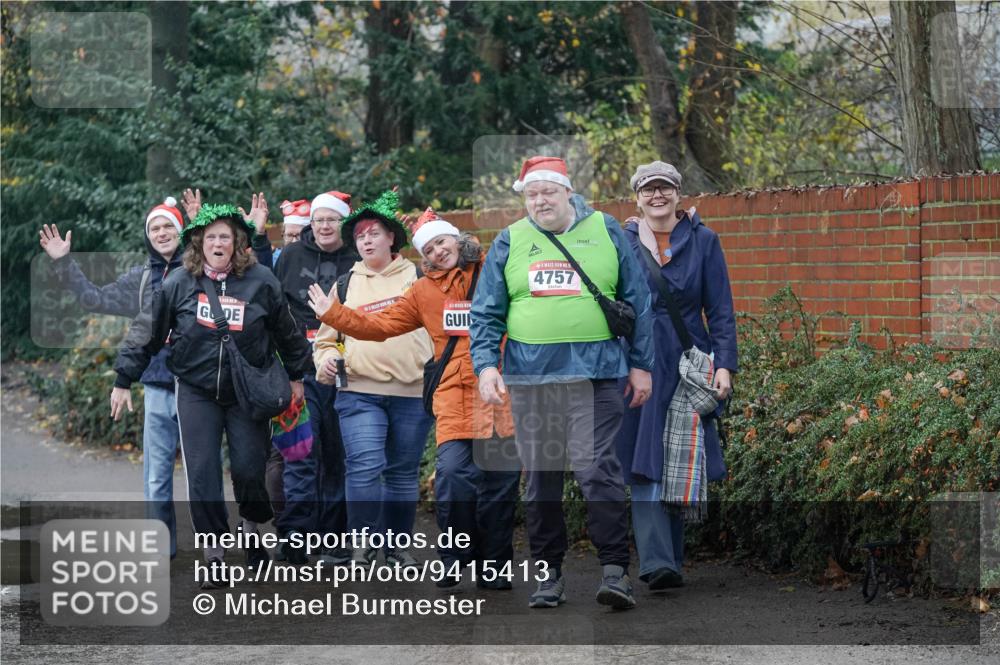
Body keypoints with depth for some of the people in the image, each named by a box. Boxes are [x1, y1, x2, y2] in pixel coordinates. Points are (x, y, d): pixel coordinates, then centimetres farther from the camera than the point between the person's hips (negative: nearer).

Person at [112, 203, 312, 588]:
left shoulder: (260, 281, -3)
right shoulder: (178, 284, -2)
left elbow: (286, 332, 8)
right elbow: (148, 335, 4)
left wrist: (296, 376, 14)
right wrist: (124, 380, 5)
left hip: (247, 392, 0)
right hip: (196, 391, 0)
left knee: (248, 467, -4)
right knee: (201, 471, -5)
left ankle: (253, 527, 27)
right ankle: (214, 555, 3)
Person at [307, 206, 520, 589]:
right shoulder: (425, 291, 16)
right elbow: (380, 325, 17)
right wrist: (333, 313, 13)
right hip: (454, 395, 1)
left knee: (499, 481, 2)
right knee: (453, 473, -14)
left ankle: (494, 567, 15)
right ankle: (455, 560, 4)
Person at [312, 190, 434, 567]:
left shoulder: (418, 277, 10)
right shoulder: (345, 285, 15)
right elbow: (326, 337, 20)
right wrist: (325, 359, -1)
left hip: (413, 392, 0)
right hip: (359, 392, 0)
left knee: (403, 473, 7)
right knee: (365, 468, -15)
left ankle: (399, 546, 18)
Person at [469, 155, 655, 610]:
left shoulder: (606, 232, 7)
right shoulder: (509, 241, 9)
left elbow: (637, 302, 10)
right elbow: (486, 313, 10)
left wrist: (641, 365, 7)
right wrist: (486, 365, -4)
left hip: (595, 372, -2)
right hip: (530, 374, 2)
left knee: (598, 469, -12)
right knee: (540, 476, 6)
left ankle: (615, 569, -8)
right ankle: (549, 573, 15)